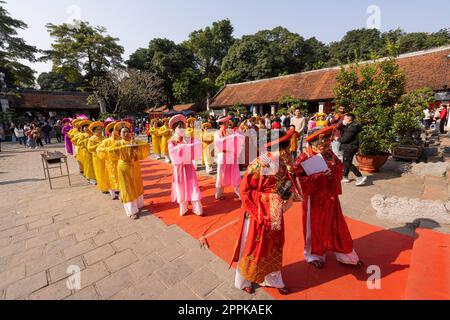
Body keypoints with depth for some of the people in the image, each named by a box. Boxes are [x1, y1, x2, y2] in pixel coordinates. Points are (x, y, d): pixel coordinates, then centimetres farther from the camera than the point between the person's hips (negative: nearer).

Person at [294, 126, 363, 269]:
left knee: (336, 225, 18)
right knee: (315, 226, 10)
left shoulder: (330, 154, 4)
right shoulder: (305, 158, -18)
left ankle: (344, 254, 37)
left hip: (330, 196, 6)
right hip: (314, 198, -6)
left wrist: (334, 168, -7)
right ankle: (314, 254, 32)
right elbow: (300, 179, -23)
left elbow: (339, 168, 16)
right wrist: (320, 176, -27)